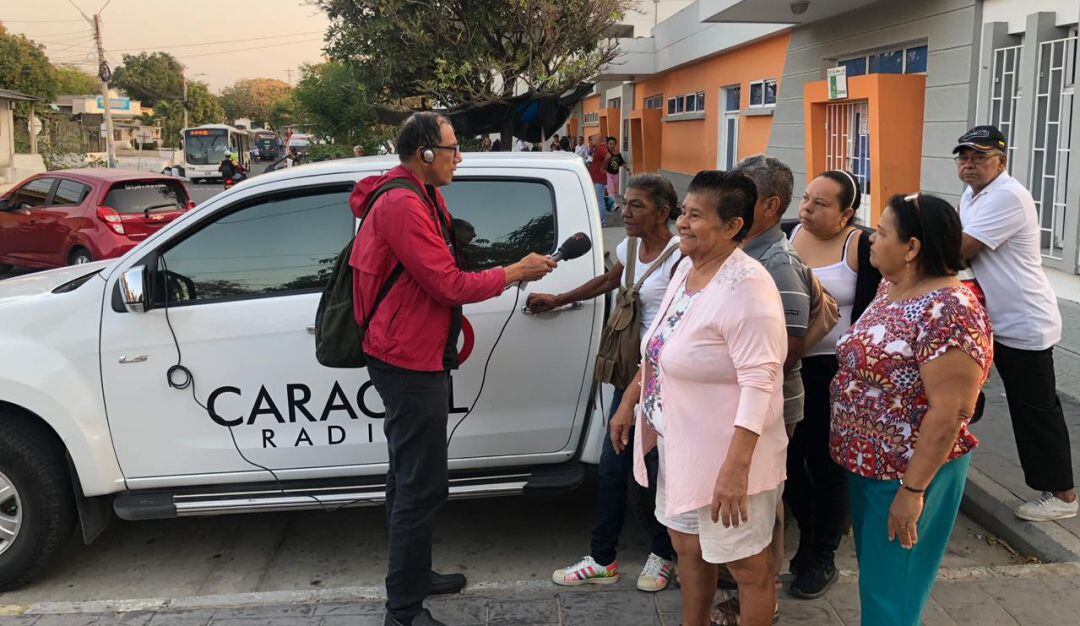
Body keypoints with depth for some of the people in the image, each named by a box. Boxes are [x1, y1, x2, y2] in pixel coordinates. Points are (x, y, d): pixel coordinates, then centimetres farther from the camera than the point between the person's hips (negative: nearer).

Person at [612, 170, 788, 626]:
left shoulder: (747, 287, -23)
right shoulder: (686, 268, 4)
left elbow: (760, 382, -28)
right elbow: (659, 347, 16)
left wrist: (736, 467, -32)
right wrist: (629, 402, 18)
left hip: (728, 453, -9)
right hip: (680, 442, 9)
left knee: (747, 565, 8)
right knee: (687, 546, 24)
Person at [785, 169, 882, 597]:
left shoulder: (861, 247, -10)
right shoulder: (790, 235, 5)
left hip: (832, 368, -5)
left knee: (825, 464, 6)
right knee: (788, 456, 12)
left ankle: (824, 558, 23)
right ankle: (808, 536, 34)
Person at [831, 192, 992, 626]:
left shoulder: (947, 310, -25)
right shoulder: (890, 286, 4)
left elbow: (948, 414, -25)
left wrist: (913, 490, -23)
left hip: (909, 473, -8)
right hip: (868, 463, 9)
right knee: (871, 577, 23)